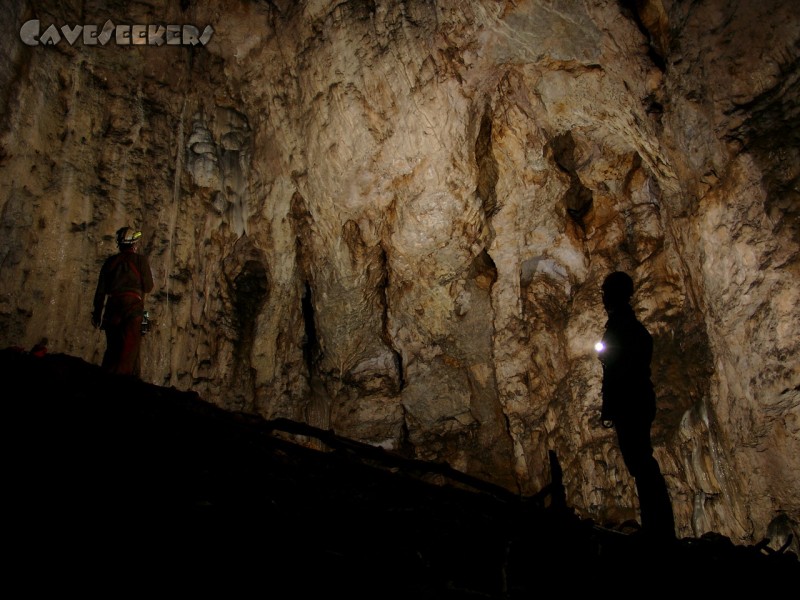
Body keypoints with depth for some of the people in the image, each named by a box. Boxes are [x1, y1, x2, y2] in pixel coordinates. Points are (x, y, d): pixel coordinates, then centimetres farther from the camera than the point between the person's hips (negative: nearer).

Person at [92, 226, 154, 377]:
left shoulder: (110, 261, 11)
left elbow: (100, 290, 11)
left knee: (112, 347, 14)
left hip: (111, 307, 5)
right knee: (130, 347, -6)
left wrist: (97, 312, 16)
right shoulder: (140, 260, -1)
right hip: (132, 307, -5)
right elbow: (148, 287, -1)